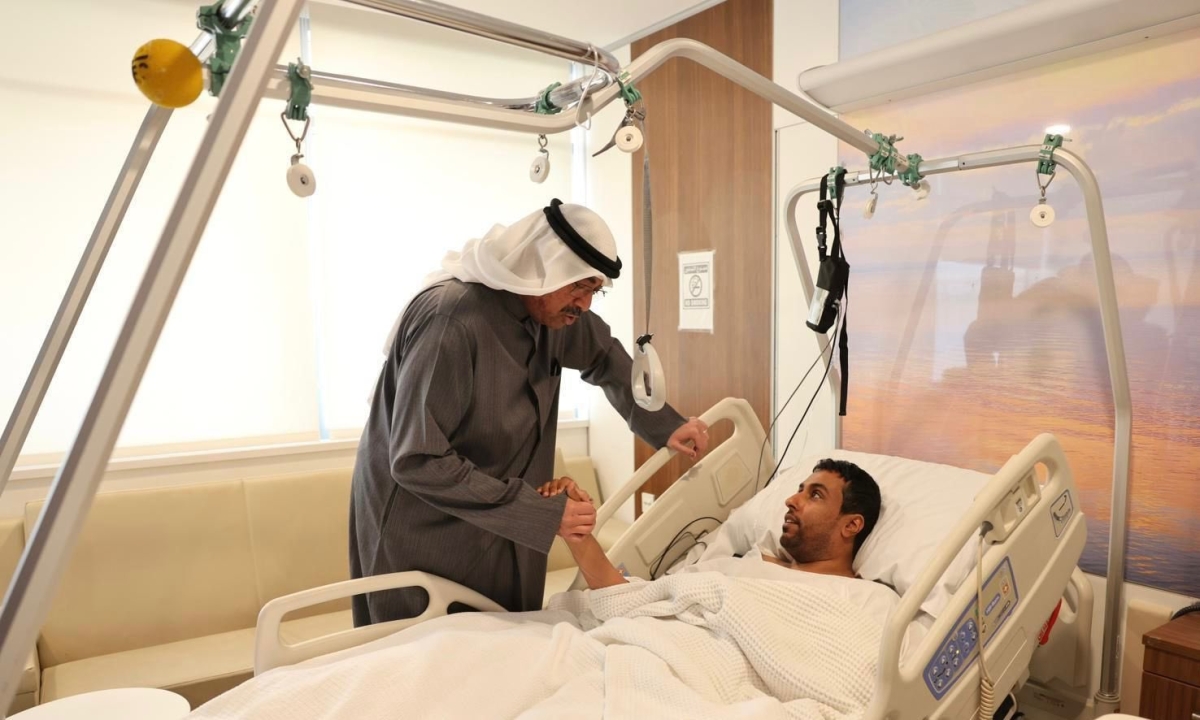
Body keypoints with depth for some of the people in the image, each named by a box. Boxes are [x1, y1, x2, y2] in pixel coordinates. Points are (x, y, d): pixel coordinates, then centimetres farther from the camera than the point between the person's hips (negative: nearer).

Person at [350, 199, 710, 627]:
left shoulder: (548, 308, -5)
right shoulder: (451, 320, -28)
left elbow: (604, 357, 16)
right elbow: (417, 461, -28)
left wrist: (663, 426, 11)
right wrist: (539, 513, -27)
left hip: (500, 531, 7)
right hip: (424, 532, -7)